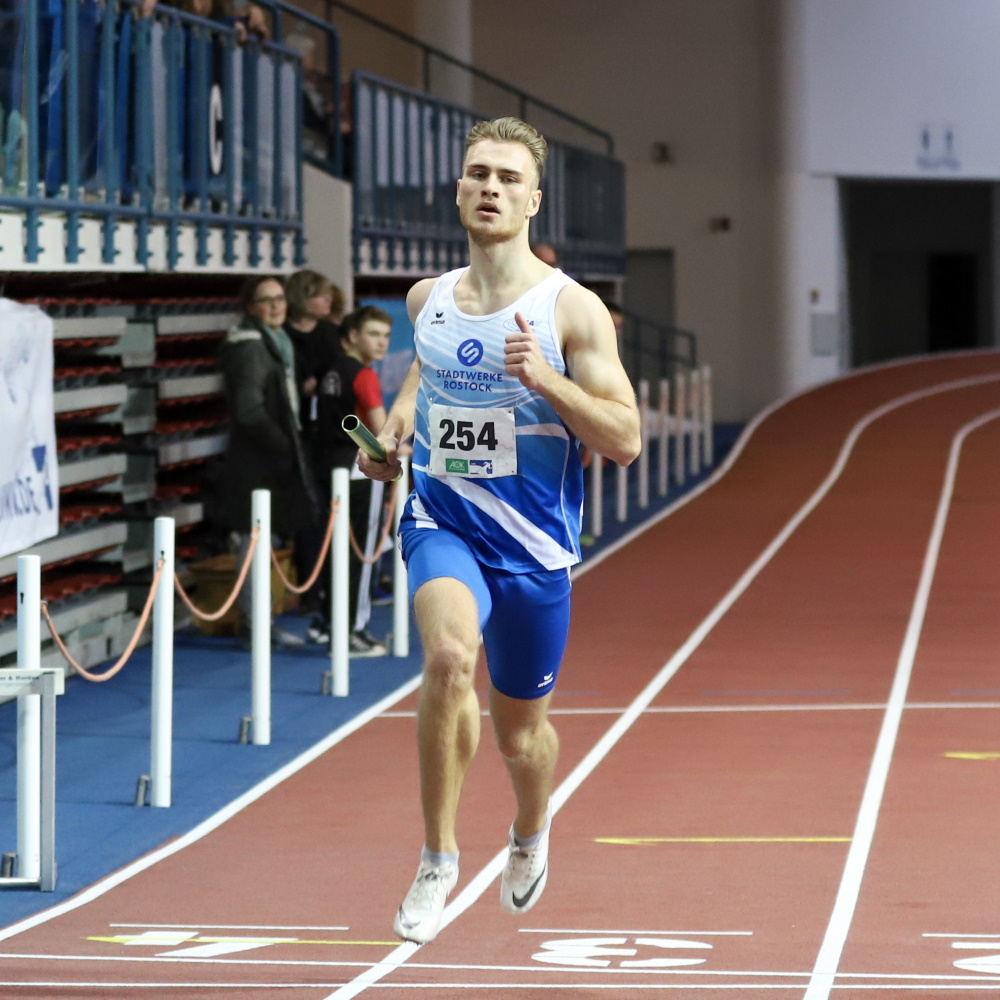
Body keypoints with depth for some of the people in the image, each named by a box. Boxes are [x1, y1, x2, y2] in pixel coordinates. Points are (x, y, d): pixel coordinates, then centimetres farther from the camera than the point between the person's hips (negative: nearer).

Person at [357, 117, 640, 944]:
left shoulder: (572, 310, -8)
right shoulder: (428, 299, 4)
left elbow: (625, 442, -10)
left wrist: (548, 381, -24)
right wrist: (397, 423, 10)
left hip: (534, 544, -1)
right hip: (441, 524, 1)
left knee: (520, 731, 13)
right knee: (449, 655, -30)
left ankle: (531, 832, 50)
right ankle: (438, 858, -15)